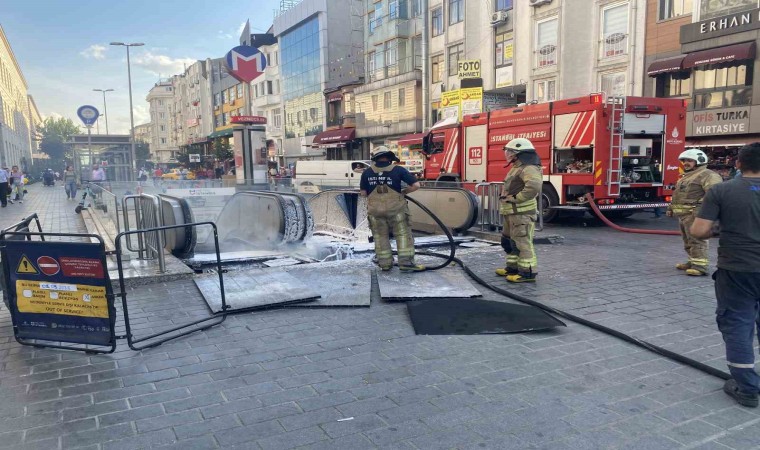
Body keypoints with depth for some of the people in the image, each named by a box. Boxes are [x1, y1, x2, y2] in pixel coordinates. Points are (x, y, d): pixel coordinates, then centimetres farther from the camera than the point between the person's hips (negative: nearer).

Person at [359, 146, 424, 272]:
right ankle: (406, 262, 3)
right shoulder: (398, 170, -5)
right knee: (403, 235, 7)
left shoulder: (367, 173, 0)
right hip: (395, 209, -2)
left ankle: (385, 264, 18)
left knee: (380, 237, 14)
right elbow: (416, 185, -7)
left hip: (375, 210, 2)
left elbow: (363, 193, 6)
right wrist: (403, 192, 8)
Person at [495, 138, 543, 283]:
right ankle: (513, 267, 28)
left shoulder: (528, 168, -15)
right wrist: (505, 197, 12)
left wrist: (516, 198, -25)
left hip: (522, 213, -11)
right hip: (512, 213, 11)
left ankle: (527, 272, -5)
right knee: (508, 241, 18)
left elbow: (534, 185, -32)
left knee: (522, 242, -9)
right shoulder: (517, 167, 20)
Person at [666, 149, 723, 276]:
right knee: (688, 241, 14)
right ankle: (692, 262, 22)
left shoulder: (708, 175, -9)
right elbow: (678, 194, 33)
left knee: (697, 240, -11)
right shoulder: (686, 176, 22)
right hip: (683, 214, 10)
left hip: (695, 214, -10)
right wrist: (671, 207, 30)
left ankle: (700, 266, -12)